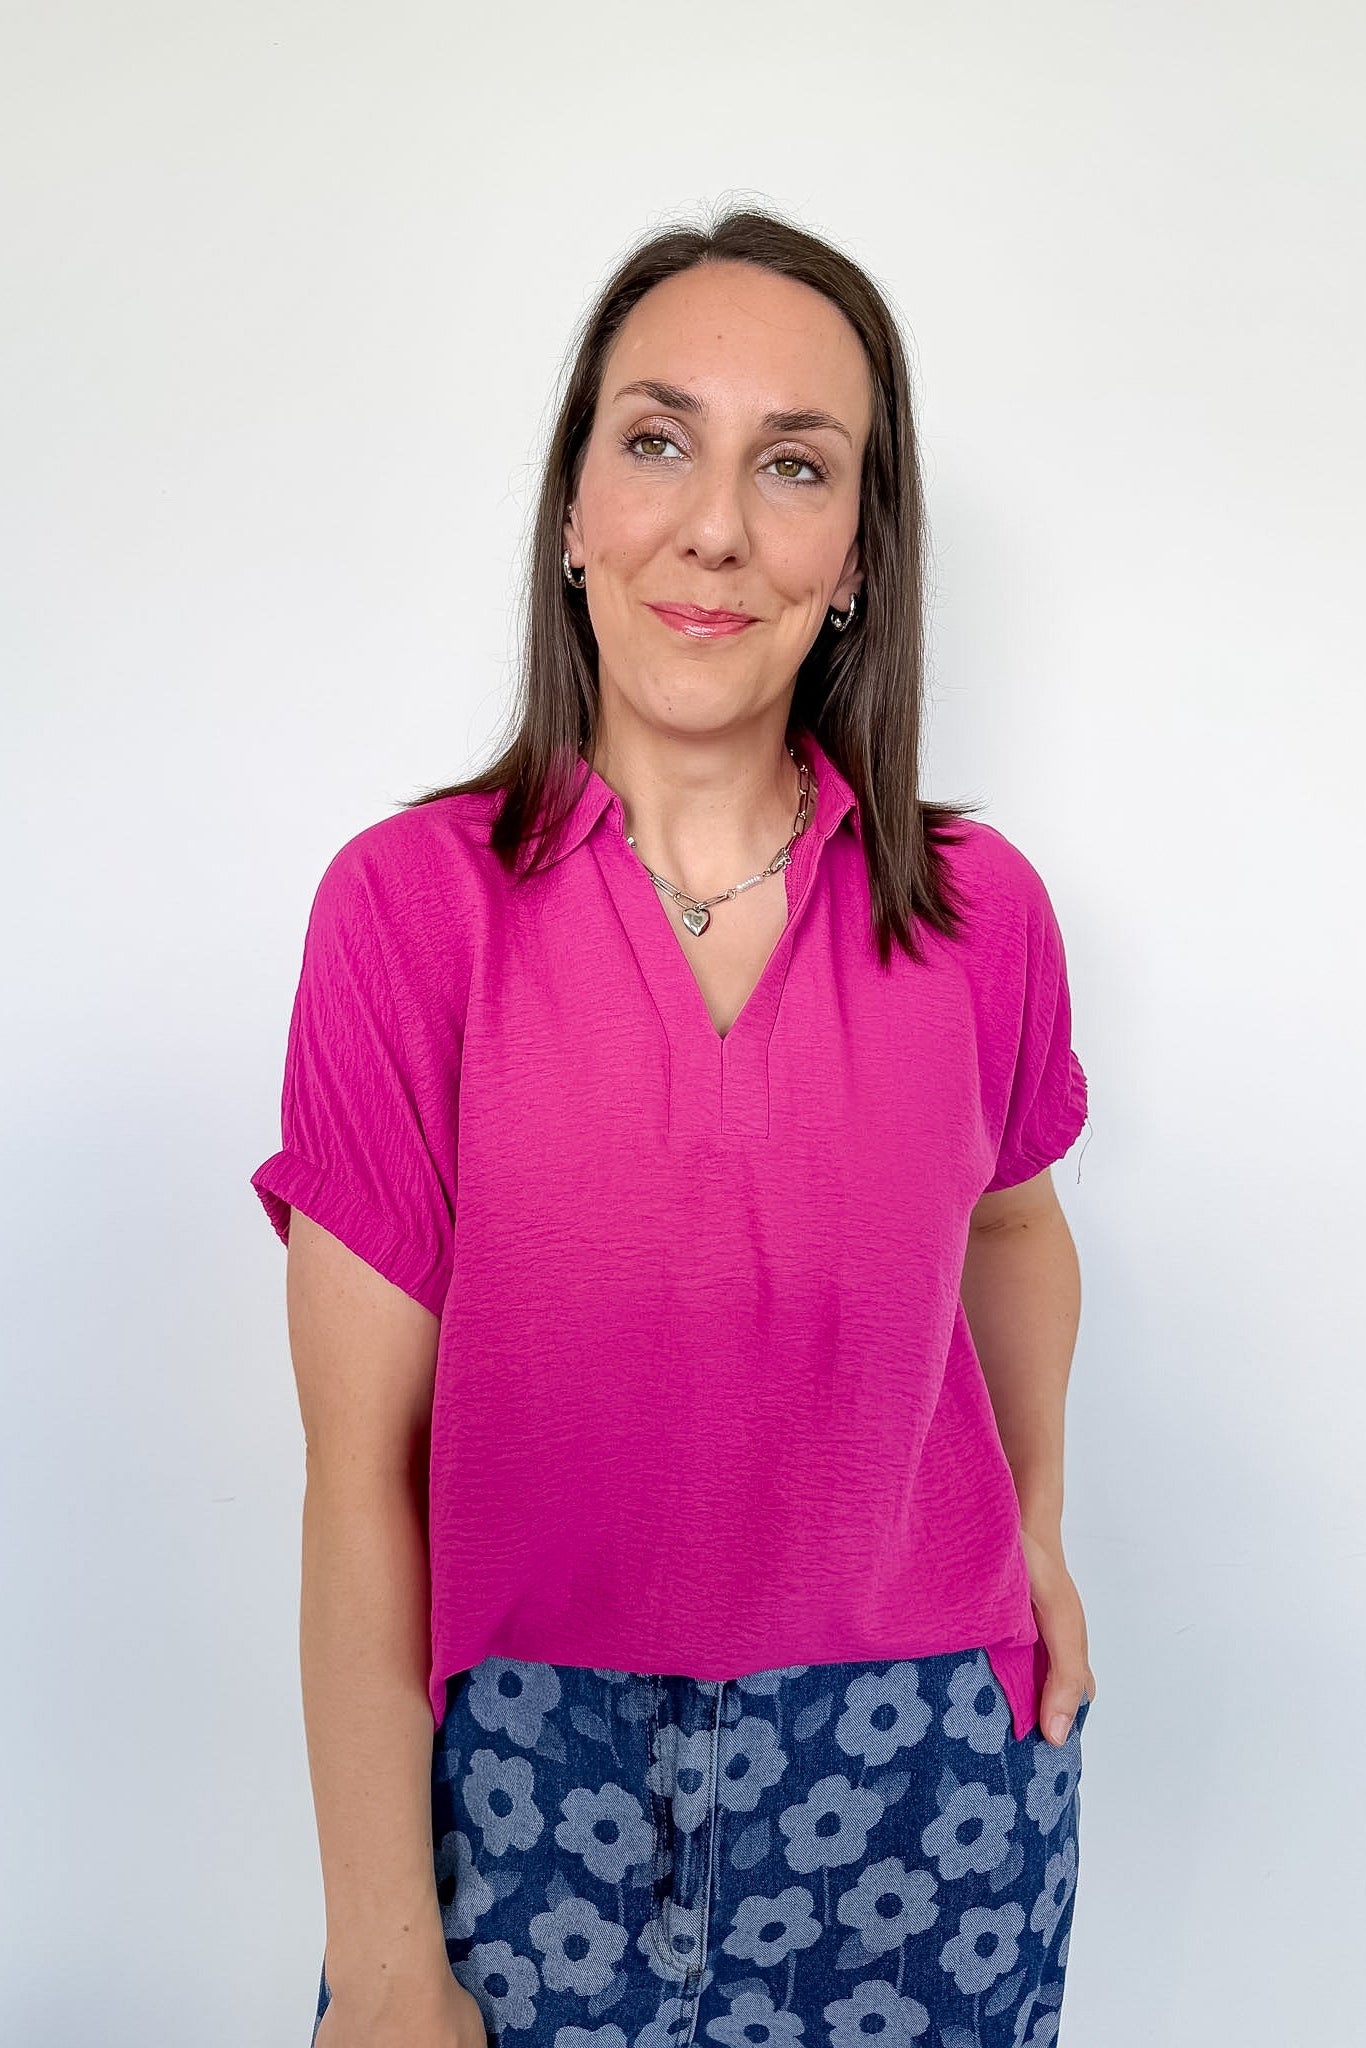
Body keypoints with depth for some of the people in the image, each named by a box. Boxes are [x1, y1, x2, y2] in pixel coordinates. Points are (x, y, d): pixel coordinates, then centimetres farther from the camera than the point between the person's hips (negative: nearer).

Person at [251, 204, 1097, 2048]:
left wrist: (1041, 1536, 14)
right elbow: (364, 1472, -13)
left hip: (916, 1775, 2)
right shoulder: (407, 907, -14)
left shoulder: (979, 913, -7)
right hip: (533, 1777, -1)